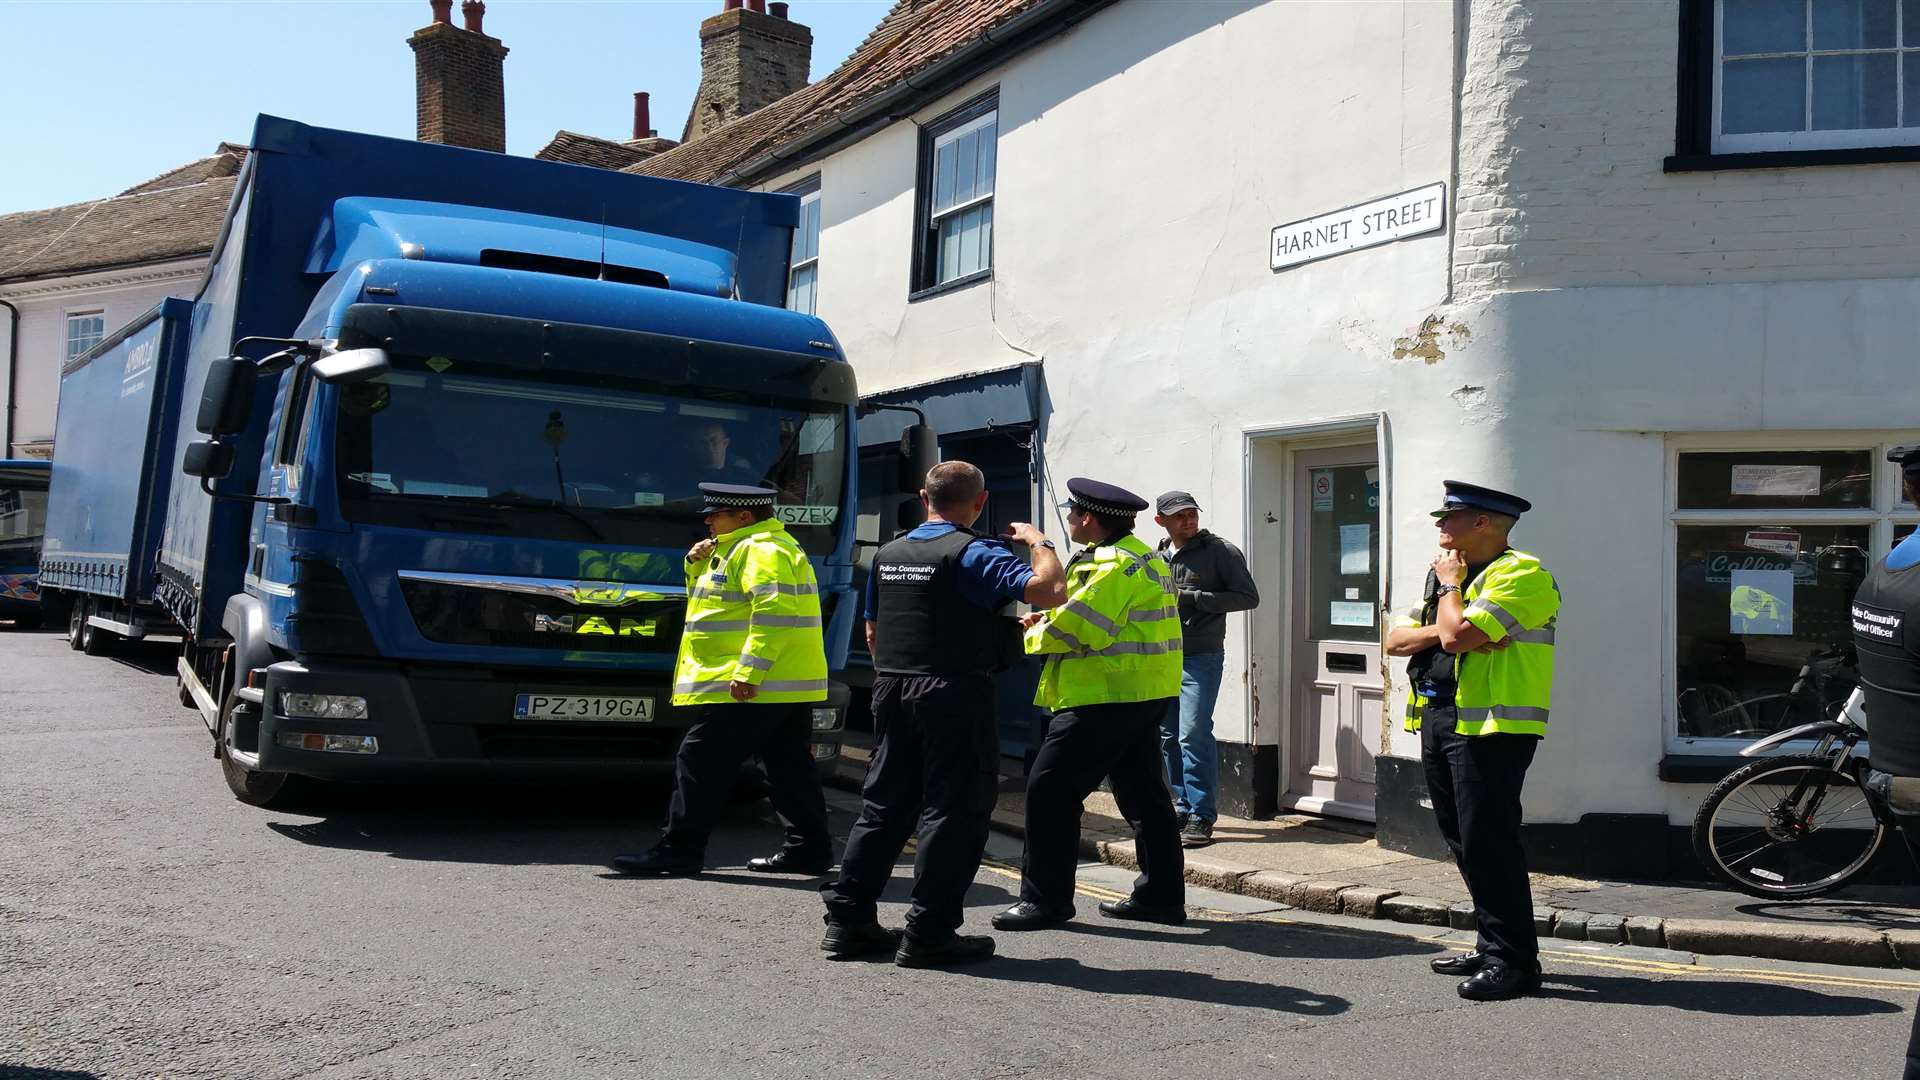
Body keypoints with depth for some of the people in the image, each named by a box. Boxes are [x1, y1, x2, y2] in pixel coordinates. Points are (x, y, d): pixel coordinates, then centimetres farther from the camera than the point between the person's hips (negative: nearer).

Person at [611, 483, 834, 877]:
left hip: (753, 688, -11)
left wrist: (748, 673, -29)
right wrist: (698, 565, 10)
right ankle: (810, 850, 14)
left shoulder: (762, 551, -13)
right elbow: (709, 596, 29)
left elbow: (773, 614, -24)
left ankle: (679, 850, -1)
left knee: (699, 763, -5)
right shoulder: (744, 549, 21)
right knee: (791, 770, 11)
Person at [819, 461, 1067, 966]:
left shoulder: (889, 553, 12)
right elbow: (1050, 591, -20)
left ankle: (847, 920, 17)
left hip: (893, 692, 7)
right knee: (955, 811, 1)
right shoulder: (974, 554, -11)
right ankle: (928, 934, 2)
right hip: (954, 696, -7)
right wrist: (1038, 541, -3)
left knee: (884, 805, 15)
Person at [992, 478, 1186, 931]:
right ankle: (1161, 895, 21)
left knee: (1050, 788, -5)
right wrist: (1052, 620, 9)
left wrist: (1034, 635, -2)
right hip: (1145, 693, 11)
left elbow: (1075, 628, -22)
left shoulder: (1112, 564, -17)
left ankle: (1046, 898, -1)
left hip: (1105, 698, -11)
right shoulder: (1144, 556, 16)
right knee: (1143, 792, 15)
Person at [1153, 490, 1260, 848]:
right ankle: (1184, 808, 23)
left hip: (1201, 658, -6)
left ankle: (1202, 818, -8)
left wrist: (1194, 597, -15)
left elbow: (1248, 597, -9)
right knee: (1169, 737, 11)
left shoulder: (1221, 551, -4)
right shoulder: (1157, 558, 14)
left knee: (1193, 735, -13)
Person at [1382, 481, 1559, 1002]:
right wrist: (1442, 630, -6)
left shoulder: (1521, 574, -10)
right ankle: (1492, 946, 23)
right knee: (1466, 844, 13)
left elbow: (1458, 634, -24)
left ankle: (1514, 961, -1)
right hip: (1439, 722, 9)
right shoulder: (1445, 573, 19)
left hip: (1491, 728, -9)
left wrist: (1450, 586, -6)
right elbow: (1395, 640, 12)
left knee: (1488, 843, -8)